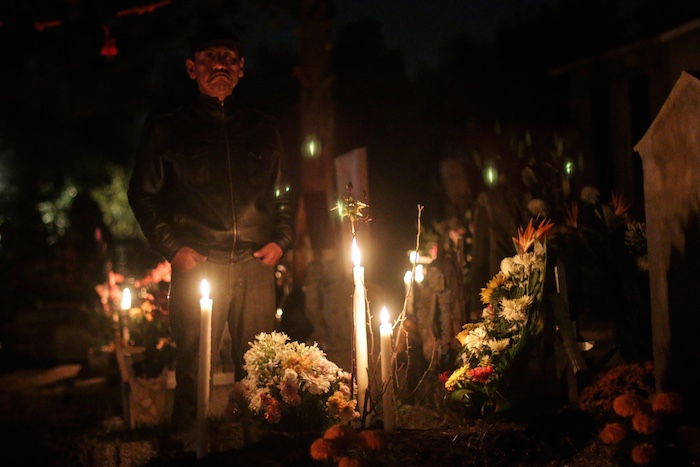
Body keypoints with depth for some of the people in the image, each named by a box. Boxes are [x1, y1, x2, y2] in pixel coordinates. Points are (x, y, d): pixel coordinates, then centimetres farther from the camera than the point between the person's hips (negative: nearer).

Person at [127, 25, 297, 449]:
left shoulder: (265, 130, 17)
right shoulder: (166, 129, 9)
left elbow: (286, 194, 21)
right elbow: (143, 194, 8)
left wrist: (282, 240, 6)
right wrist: (172, 248, -4)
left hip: (256, 264, 2)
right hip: (198, 265, -2)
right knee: (194, 367, -4)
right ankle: (187, 448, 6)